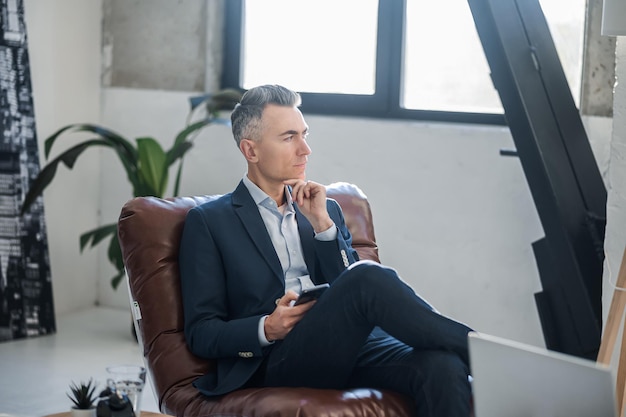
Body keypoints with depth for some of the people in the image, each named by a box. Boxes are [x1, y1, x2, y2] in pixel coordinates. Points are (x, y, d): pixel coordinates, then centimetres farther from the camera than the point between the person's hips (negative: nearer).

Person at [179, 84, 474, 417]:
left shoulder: (326, 210, 24)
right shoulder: (207, 222, 10)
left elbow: (353, 296, 11)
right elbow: (200, 333, 4)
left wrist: (322, 224, 0)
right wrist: (267, 329, -15)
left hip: (350, 346, 4)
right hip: (275, 362, -4)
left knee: (442, 365, -30)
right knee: (369, 277, -32)